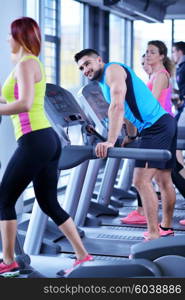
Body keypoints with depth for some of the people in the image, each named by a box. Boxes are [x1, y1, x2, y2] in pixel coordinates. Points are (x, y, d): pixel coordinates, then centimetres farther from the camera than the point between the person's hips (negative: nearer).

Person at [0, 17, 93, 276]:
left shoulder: (25, 63, -10)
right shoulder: (35, 63, 19)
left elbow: (24, 103, -24)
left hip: (34, 140, -9)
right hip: (49, 139, 9)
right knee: (49, 203, 14)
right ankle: (84, 256, 15)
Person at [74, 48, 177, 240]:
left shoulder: (113, 70, -10)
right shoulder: (105, 82, 19)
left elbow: (117, 107, -24)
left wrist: (110, 141, -31)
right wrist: (131, 136, 30)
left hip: (156, 127, -11)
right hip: (165, 125, 11)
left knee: (141, 181, -14)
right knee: (164, 179, 17)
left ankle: (154, 235, -13)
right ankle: (166, 227, 29)